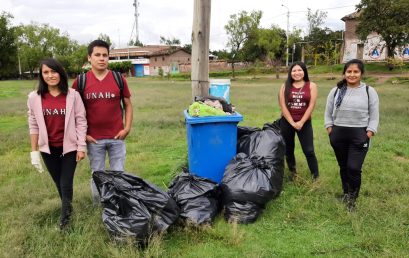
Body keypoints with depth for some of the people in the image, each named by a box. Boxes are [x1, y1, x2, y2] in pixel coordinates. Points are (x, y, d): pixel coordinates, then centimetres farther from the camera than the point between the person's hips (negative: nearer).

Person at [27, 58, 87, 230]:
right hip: (48, 149, 2)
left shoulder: (72, 95, -7)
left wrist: (81, 146, -7)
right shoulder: (34, 97, -3)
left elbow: (81, 121, -5)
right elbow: (34, 125, 3)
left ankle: (64, 218, 17)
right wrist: (34, 151, 3)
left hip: (69, 147, -2)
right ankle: (68, 209, 37)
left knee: (66, 184, -1)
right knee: (59, 183, 15)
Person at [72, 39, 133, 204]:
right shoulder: (80, 82, -3)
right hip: (93, 139, 0)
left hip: (117, 137, 0)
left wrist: (127, 128, -2)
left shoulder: (118, 79, -1)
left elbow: (128, 105, 7)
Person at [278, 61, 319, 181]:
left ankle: (316, 176, 7)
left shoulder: (311, 86, 0)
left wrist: (301, 122, -13)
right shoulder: (285, 86, 1)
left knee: (309, 150, -4)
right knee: (288, 149, 12)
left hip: (304, 123, -2)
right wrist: (292, 122, -11)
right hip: (287, 122, 2)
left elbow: (311, 106, -6)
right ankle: (292, 173, 28)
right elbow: (283, 106, -5)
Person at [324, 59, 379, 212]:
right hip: (339, 134, 3)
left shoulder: (369, 91, -1)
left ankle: (352, 199, 11)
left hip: (360, 135, -3)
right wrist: (330, 131, 1)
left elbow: (374, 116, 0)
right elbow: (328, 113, 10)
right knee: (343, 167, 14)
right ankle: (346, 193, 34)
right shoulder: (336, 91, 5)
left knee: (354, 168, -9)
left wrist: (368, 135, -8)